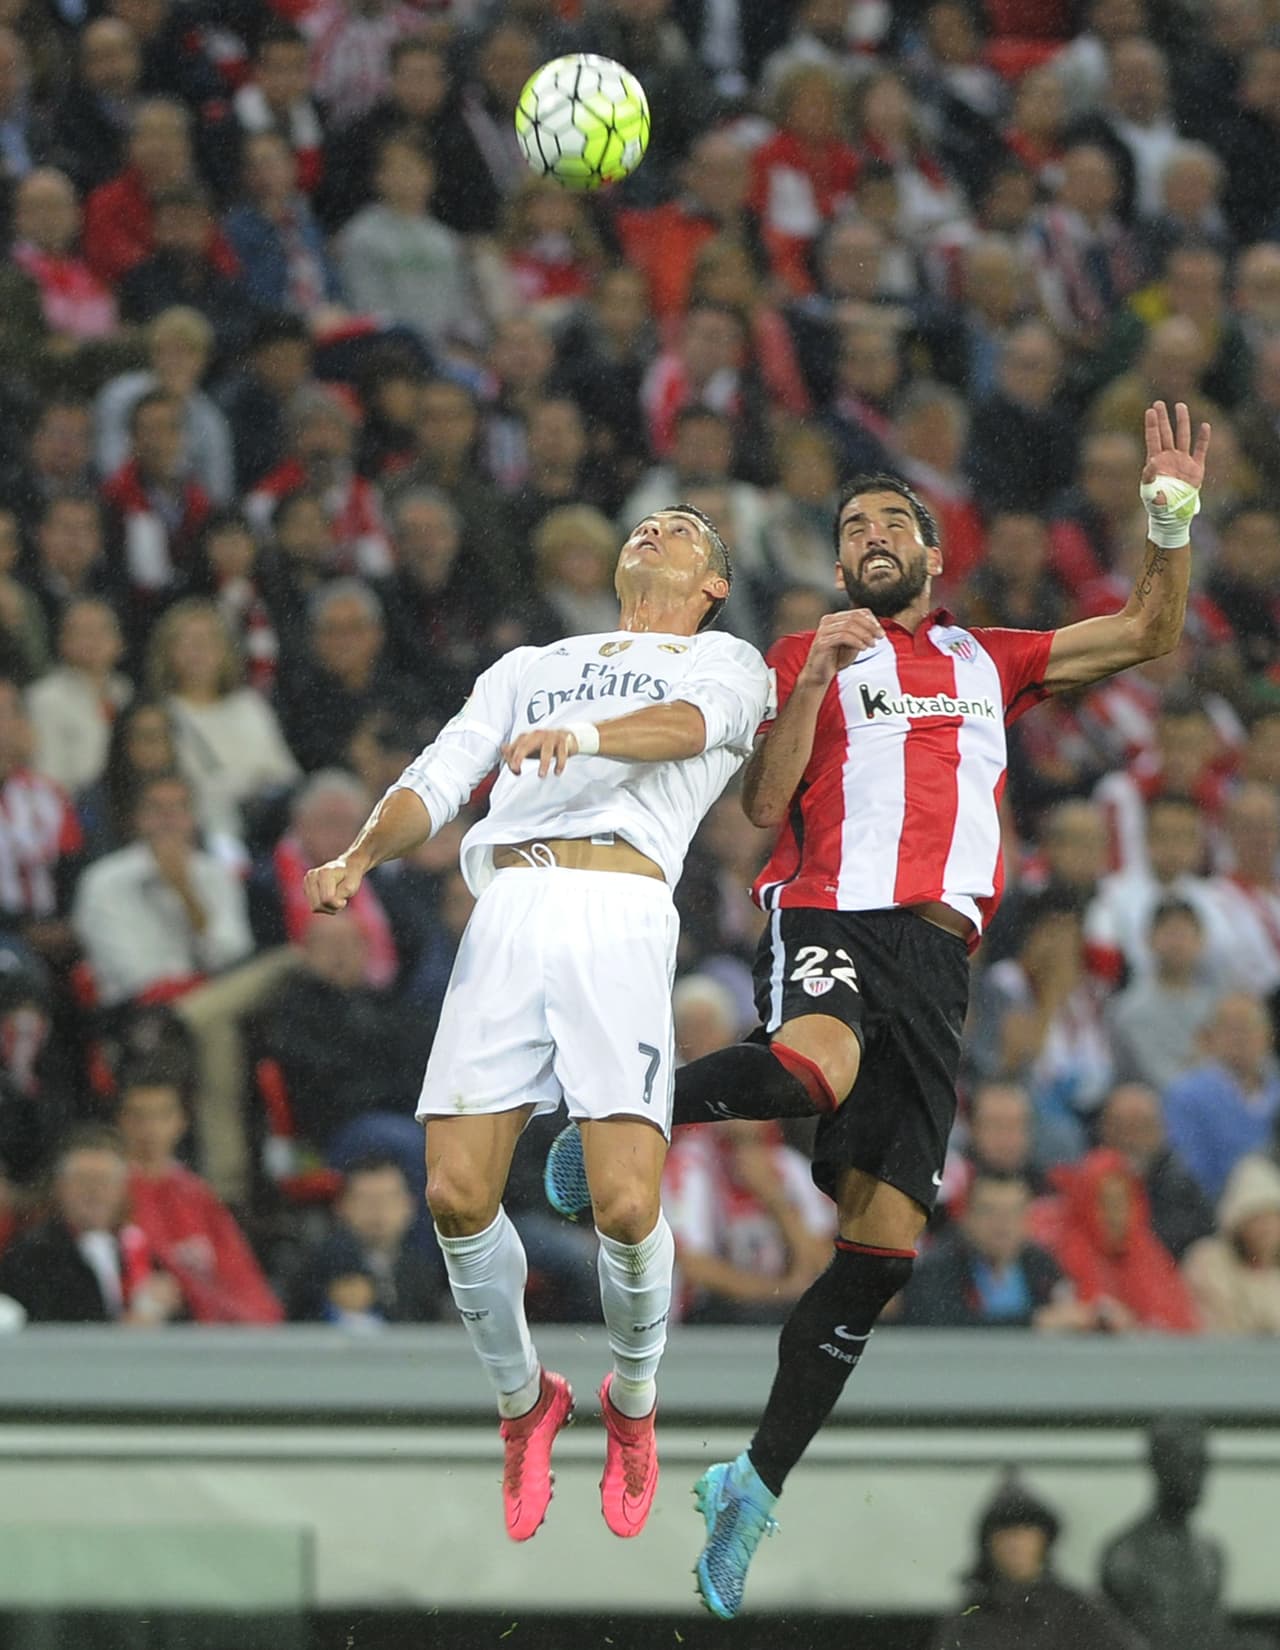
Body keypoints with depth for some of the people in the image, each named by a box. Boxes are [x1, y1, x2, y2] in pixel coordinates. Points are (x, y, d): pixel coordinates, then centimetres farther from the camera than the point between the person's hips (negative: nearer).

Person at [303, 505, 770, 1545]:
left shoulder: (727, 663, 22)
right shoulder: (530, 668, 33)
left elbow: (691, 722, -2)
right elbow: (439, 779, 22)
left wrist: (589, 734, -25)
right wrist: (360, 857, 0)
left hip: (624, 915, -3)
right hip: (509, 906, 3)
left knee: (626, 1207, -16)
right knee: (456, 1197, -10)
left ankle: (633, 1401, 12)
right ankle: (524, 1400, 15)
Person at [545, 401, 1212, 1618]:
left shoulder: (987, 661, 26)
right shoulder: (810, 656, 15)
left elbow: (1147, 634, 24)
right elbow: (766, 804, 3)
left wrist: (1173, 519, 8)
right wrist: (815, 681, -9)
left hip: (935, 957, 4)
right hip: (826, 913, -4)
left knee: (883, 1241, -5)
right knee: (817, 1061, -42)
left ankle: (757, 1484, 1)